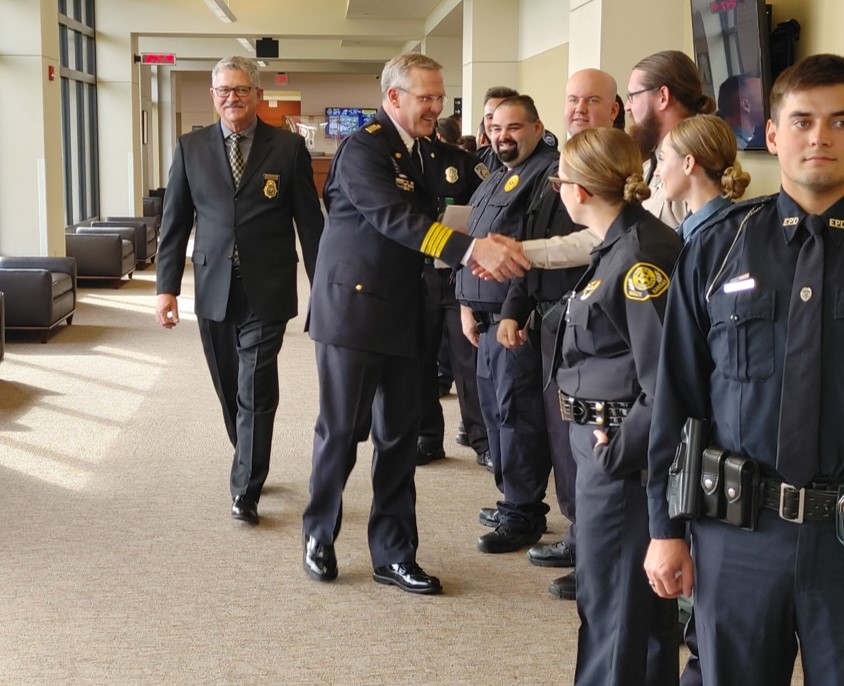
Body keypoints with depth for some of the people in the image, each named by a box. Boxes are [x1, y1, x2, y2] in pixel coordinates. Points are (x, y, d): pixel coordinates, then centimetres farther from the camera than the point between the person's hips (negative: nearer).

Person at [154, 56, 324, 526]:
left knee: (255, 393, -4)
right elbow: (175, 222, 7)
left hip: (266, 292, -3)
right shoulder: (191, 148, 6)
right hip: (213, 290, 3)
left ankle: (246, 491, 8)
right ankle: (252, 468, 32)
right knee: (231, 393, 13)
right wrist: (167, 286, 0)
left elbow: (310, 221, 1)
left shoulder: (288, 147, -1)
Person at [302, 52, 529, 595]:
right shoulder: (363, 148, -15)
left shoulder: (427, 150, 10)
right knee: (342, 429, 3)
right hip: (352, 306, -7)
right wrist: (471, 248, -40)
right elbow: (397, 218, -29)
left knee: (400, 435, 8)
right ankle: (319, 536, 23)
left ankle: (394, 554, 17)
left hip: (403, 311, 7)